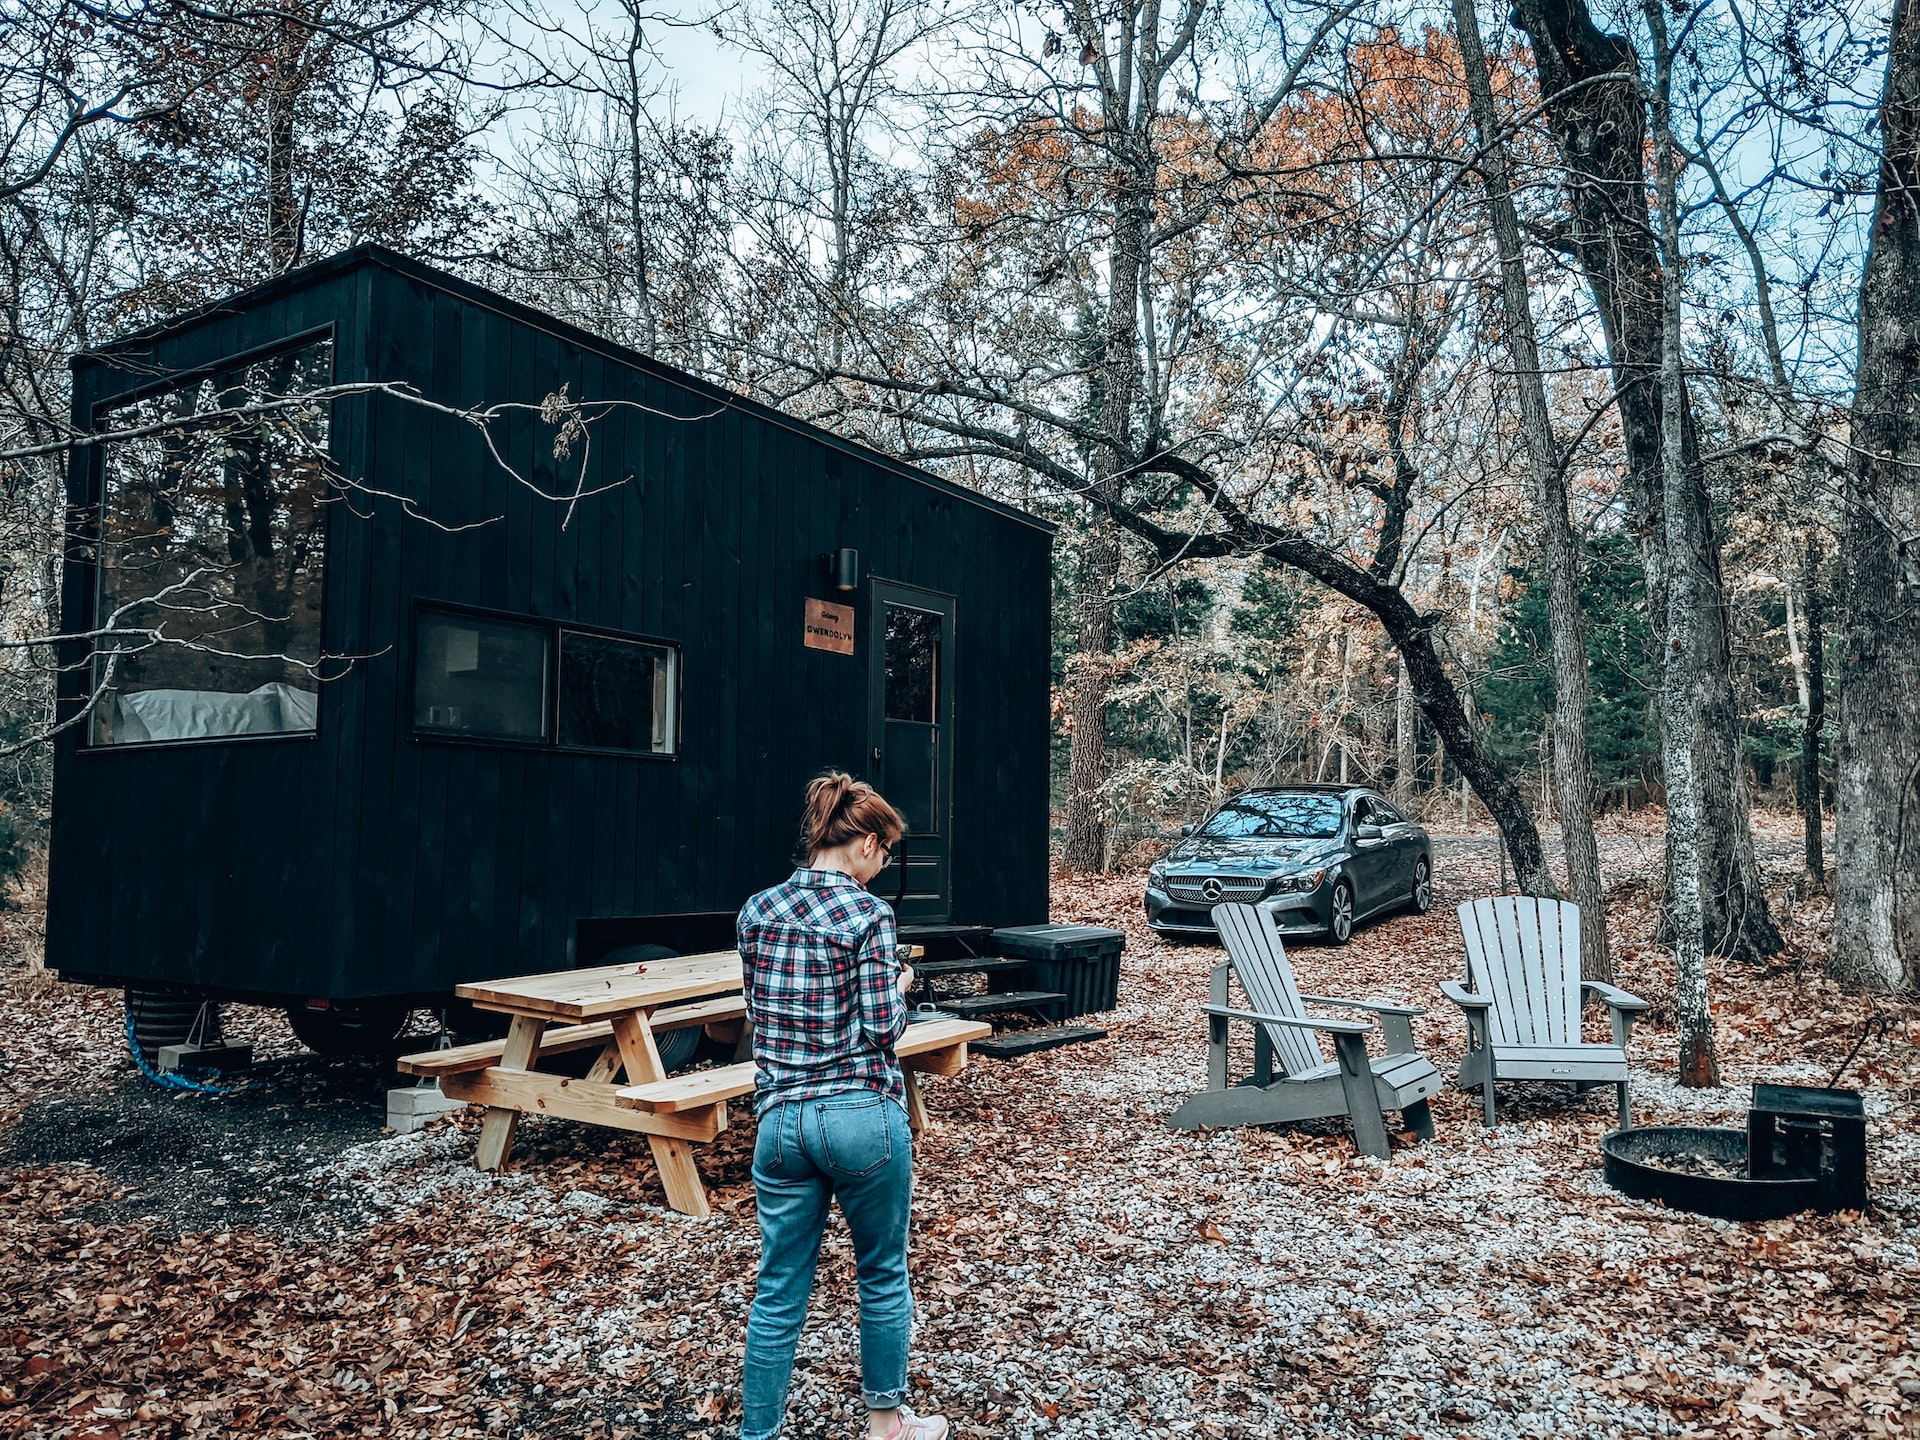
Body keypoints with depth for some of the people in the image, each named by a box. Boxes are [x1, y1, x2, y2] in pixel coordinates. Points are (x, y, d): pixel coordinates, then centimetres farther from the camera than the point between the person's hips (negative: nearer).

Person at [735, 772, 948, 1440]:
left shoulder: (757, 910, 4)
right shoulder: (868, 913, -12)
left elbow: (758, 1011, 12)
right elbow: (883, 1027, -13)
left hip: (781, 1117, 4)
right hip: (863, 1115, -4)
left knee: (779, 1290, 12)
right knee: (883, 1274, 17)